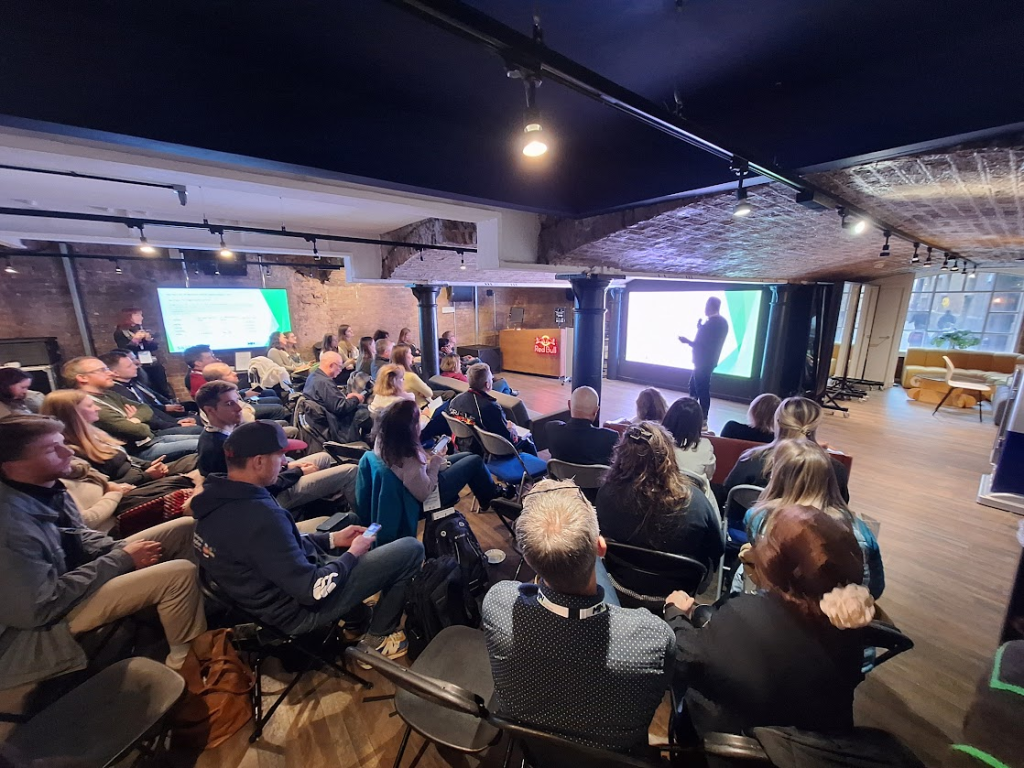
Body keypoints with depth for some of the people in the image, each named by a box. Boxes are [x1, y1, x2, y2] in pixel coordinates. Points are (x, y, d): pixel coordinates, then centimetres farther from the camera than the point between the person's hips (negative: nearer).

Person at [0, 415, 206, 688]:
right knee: (181, 573, -25)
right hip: (52, 613, -8)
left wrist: (121, 551, -8)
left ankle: (201, 614, 11)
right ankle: (189, 658, 1)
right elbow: (41, 607, -26)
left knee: (185, 528, 0)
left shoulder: (46, 487, -5)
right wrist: (122, 559, -20)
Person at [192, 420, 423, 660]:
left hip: (280, 588, 9)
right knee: (411, 549, -8)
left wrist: (333, 538, 5)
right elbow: (313, 590, -29)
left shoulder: (218, 499, -3)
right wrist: (353, 554, -12)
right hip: (299, 609, -9)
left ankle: (356, 617, 29)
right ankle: (379, 638, 14)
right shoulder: (260, 516, -34)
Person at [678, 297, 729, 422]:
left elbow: (702, 344, -23)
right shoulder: (721, 322, 11)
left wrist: (687, 341, -13)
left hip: (704, 362, -10)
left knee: (702, 389, -3)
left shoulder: (712, 323, -21)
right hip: (707, 361, 10)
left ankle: (703, 419, 5)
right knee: (694, 385, 20)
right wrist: (701, 328, 11)